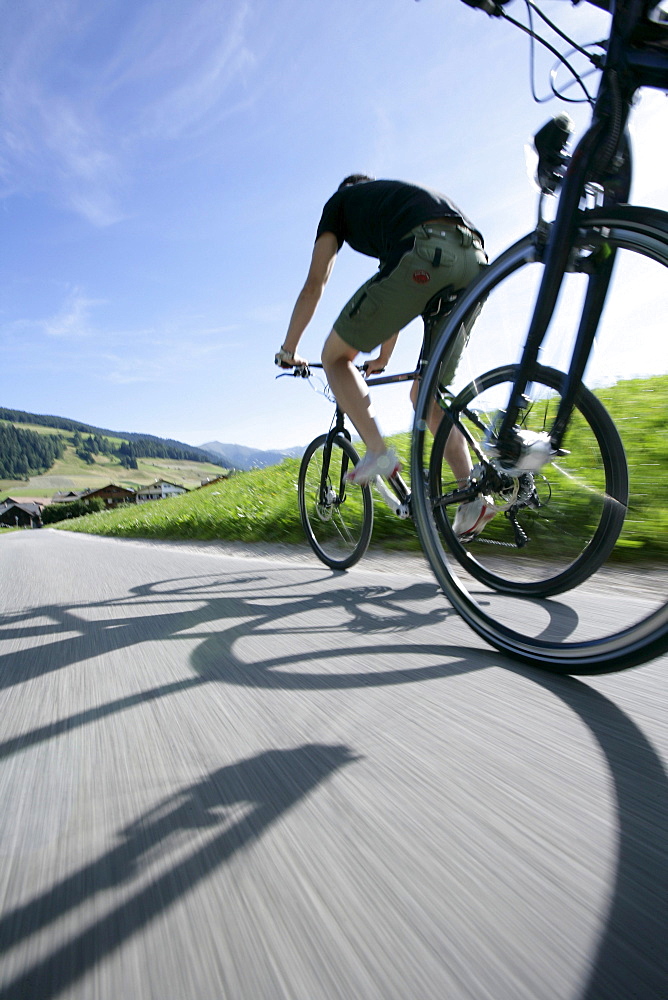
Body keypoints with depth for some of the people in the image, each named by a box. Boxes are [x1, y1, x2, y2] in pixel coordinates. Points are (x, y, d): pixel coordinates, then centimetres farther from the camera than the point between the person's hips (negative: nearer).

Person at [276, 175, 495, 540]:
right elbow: (400, 301, 45)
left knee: (336, 356, 11)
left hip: (423, 256, -6)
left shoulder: (340, 201, 28)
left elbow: (314, 285, 21)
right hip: (476, 262, 7)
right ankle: (473, 495, 5)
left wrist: (288, 349, 29)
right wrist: (383, 356, 53)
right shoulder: (398, 197, 43)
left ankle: (378, 452, -5)